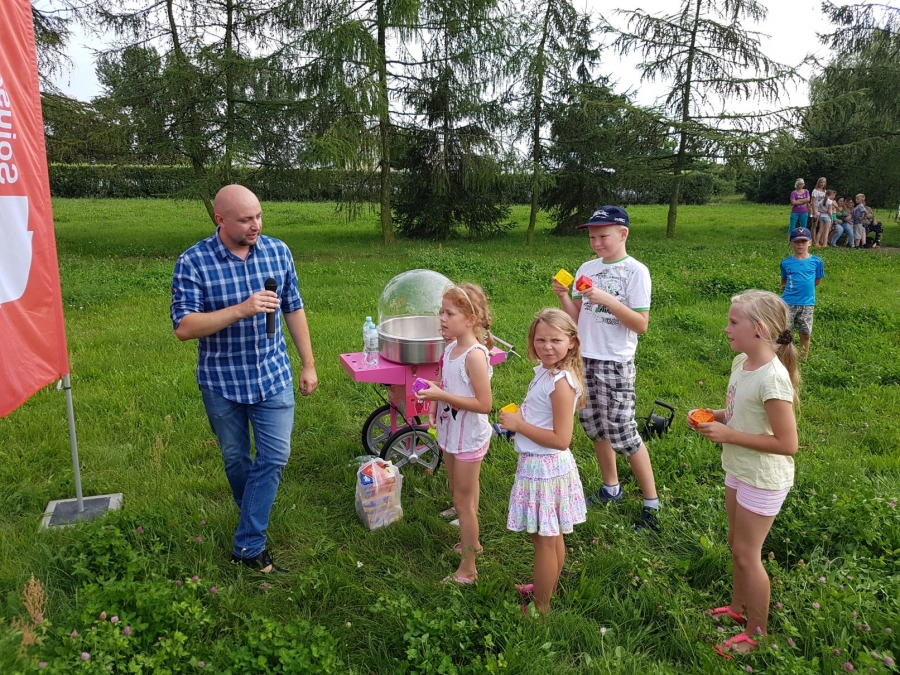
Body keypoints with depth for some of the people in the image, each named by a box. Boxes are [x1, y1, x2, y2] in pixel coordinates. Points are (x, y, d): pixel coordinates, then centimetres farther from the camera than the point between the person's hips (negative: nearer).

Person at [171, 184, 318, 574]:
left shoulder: (278, 251, -5)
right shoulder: (193, 262, -15)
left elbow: (294, 309, 4)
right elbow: (183, 327, -21)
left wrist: (308, 364, 5)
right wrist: (240, 310, -34)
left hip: (273, 376, 2)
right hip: (222, 381, -2)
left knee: (274, 457, 0)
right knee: (235, 459, 16)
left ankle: (249, 545, 13)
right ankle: (253, 516, 43)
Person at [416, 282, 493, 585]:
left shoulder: (475, 355, -25)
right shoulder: (451, 348, 0)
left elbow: (484, 404, -27)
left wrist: (441, 395, -30)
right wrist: (433, 408, -3)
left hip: (468, 439, -8)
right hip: (450, 434, 8)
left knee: (464, 500, 4)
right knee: (459, 495, 23)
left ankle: (468, 569, 18)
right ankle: (470, 542, 44)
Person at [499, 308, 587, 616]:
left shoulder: (561, 383, -25)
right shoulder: (545, 372, 3)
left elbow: (561, 439, -27)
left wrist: (519, 425, -22)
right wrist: (518, 416, 1)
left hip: (543, 468, -9)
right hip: (540, 465, 9)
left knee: (545, 539, 7)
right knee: (551, 536, 24)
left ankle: (540, 608, 24)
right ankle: (547, 588, 42)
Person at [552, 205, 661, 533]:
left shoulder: (635, 271, -9)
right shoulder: (587, 269, 8)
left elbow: (641, 324, -14)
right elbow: (576, 317, 9)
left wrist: (607, 300, -24)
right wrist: (562, 296, -9)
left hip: (615, 363, -6)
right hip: (584, 358, 6)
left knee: (622, 433, -5)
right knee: (595, 426, 15)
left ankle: (651, 503, 11)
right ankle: (611, 487, 33)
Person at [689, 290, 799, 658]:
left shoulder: (772, 379, -29)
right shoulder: (741, 362, -3)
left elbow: (788, 443, -26)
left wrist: (728, 435, -25)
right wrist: (712, 416, -5)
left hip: (763, 481, -8)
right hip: (738, 471, 8)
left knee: (746, 553, 7)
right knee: (736, 545, 23)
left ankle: (757, 631, 28)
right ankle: (738, 607, 45)